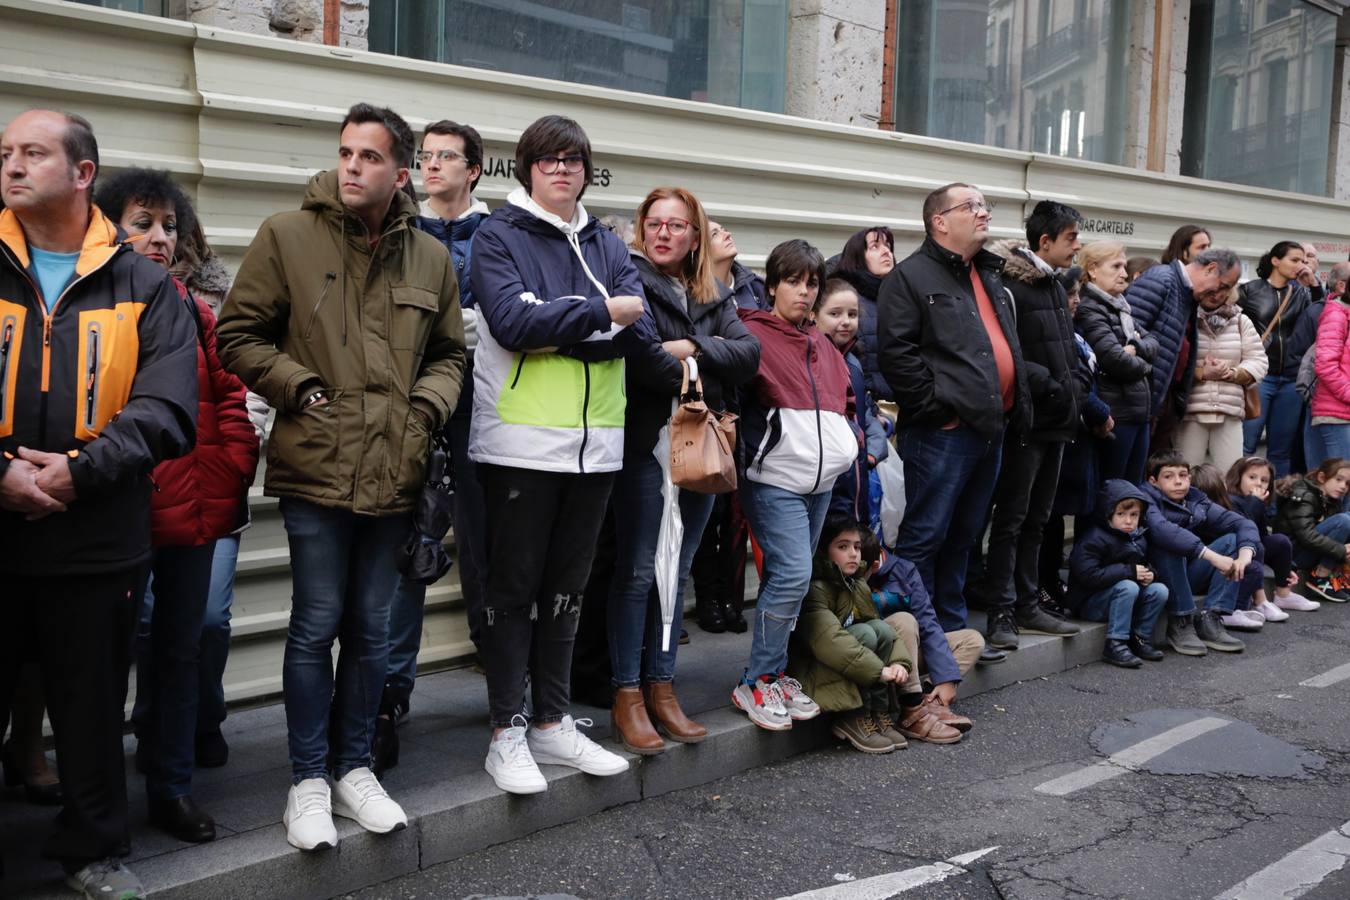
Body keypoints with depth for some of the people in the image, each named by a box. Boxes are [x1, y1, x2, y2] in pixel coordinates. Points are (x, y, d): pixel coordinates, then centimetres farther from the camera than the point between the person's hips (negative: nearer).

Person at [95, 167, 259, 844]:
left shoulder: (195, 312, 10)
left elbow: (231, 396, 9)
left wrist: (225, 475, -1)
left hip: (193, 510, 5)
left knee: (181, 646, 13)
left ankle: (171, 786, 26)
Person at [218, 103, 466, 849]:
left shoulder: (431, 257, 8)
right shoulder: (287, 235, -2)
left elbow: (449, 353, 17)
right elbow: (240, 337, 2)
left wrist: (428, 408, -1)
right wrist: (302, 391, -9)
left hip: (393, 472, 3)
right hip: (316, 468, -3)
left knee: (371, 628, 13)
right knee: (316, 625, 2)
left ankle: (353, 767, 28)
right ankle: (309, 780, 18)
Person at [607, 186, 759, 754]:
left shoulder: (713, 297, 15)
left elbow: (749, 353, 1)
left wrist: (690, 351, -13)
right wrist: (709, 369, -10)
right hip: (647, 443, -6)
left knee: (676, 572, 11)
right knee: (638, 572, -1)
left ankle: (660, 687, 20)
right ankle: (628, 694, 7)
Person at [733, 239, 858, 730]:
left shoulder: (821, 346, 20)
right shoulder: (754, 333, -3)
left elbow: (843, 399, 28)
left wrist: (851, 440, 16)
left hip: (821, 479, 7)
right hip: (776, 478, -7)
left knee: (789, 578, 11)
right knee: (792, 573, -14)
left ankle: (775, 672, 21)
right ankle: (757, 683, -1)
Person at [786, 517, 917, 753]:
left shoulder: (858, 586, 8)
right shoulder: (815, 589, -20)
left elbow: (884, 633, 1)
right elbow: (829, 640, -33)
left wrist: (899, 662, -19)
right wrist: (879, 670, -32)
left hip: (844, 674, 8)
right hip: (809, 671, -8)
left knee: (880, 627, -13)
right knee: (865, 633, -25)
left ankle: (878, 715, -11)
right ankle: (853, 719, -17)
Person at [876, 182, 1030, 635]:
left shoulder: (990, 278, 21)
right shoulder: (911, 276, -7)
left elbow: (1010, 348, 27)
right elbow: (895, 351, -16)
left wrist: (1017, 408, 16)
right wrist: (935, 407, -16)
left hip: (991, 428, 9)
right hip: (944, 432, -8)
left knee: (963, 535, 15)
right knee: (925, 535, -3)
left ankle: (952, 627, 26)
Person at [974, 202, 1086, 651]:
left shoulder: (1055, 288, 16)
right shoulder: (1008, 286, -14)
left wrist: (1077, 386, 6)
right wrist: (1051, 386, -17)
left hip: (1057, 422, 9)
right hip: (1026, 423, -9)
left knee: (1036, 520, 15)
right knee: (1011, 519, -3)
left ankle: (1027, 605, 24)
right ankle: (1001, 612, 4)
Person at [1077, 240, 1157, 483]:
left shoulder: (1121, 307, 17)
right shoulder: (1089, 310, -11)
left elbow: (1152, 343, 12)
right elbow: (1114, 359, -20)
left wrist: (1135, 348, -10)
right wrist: (1144, 366, -1)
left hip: (1139, 411, 9)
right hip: (1115, 413, -9)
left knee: (1134, 488, 12)